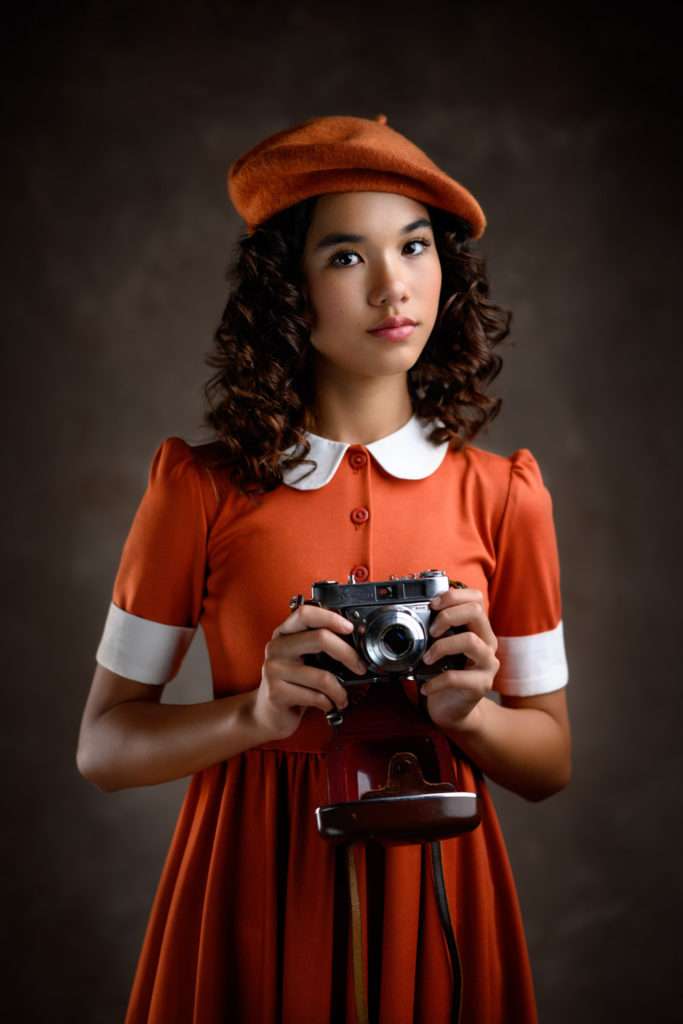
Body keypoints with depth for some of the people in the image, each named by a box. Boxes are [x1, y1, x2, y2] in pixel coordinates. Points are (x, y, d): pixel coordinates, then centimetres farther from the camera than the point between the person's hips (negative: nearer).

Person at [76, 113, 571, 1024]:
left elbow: (550, 762, 4)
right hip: (252, 885, -1)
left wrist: (467, 711, -17)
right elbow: (103, 745, -3)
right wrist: (257, 714, -20)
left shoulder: (500, 494, -3)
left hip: (434, 883, 2)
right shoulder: (201, 487, -7)